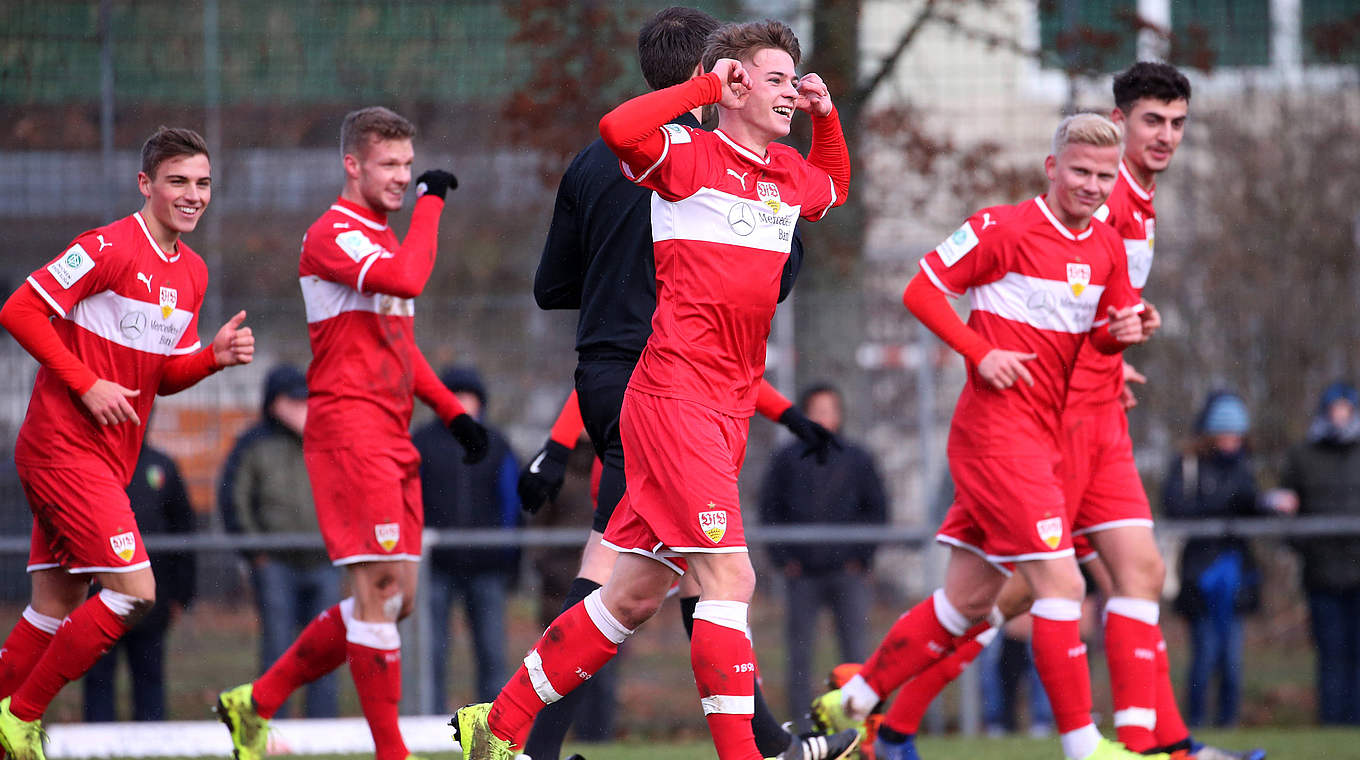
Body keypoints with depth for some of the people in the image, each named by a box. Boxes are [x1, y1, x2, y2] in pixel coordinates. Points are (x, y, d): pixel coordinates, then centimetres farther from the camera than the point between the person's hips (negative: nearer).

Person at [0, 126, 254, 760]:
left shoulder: (193, 273, 14)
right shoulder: (108, 248, -13)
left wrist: (215, 355, 1)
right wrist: (89, 385, -18)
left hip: (108, 461, 9)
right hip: (65, 448, -9)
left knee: (56, 607, 9)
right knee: (133, 593, -14)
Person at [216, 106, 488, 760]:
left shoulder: (383, 240, 21)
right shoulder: (332, 235, -9)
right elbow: (407, 281, -27)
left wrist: (451, 411, 21)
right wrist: (430, 203, -15)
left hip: (391, 437, 10)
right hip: (348, 430, -10)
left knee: (393, 599, 8)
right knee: (380, 590, -12)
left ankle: (256, 702, 17)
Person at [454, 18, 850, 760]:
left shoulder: (789, 174, 16)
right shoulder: (690, 155, -7)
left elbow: (835, 185, 40)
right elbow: (619, 129, -28)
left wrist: (825, 114, 22)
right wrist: (705, 88, -18)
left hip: (729, 407, 8)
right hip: (676, 395, -8)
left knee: (634, 595, 10)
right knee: (728, 577, -15)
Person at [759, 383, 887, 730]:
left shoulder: (857, 460, 9)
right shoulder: (787, 460, 7)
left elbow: (877, 509, 11)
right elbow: (769, 510, 7)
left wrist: (861, 556, 0)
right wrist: (783, 557, -3)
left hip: (847, 570, 0)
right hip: (801, 572, 0)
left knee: (855, 649, -5)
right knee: (799, 652, -1)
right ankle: (802, 724, 2)